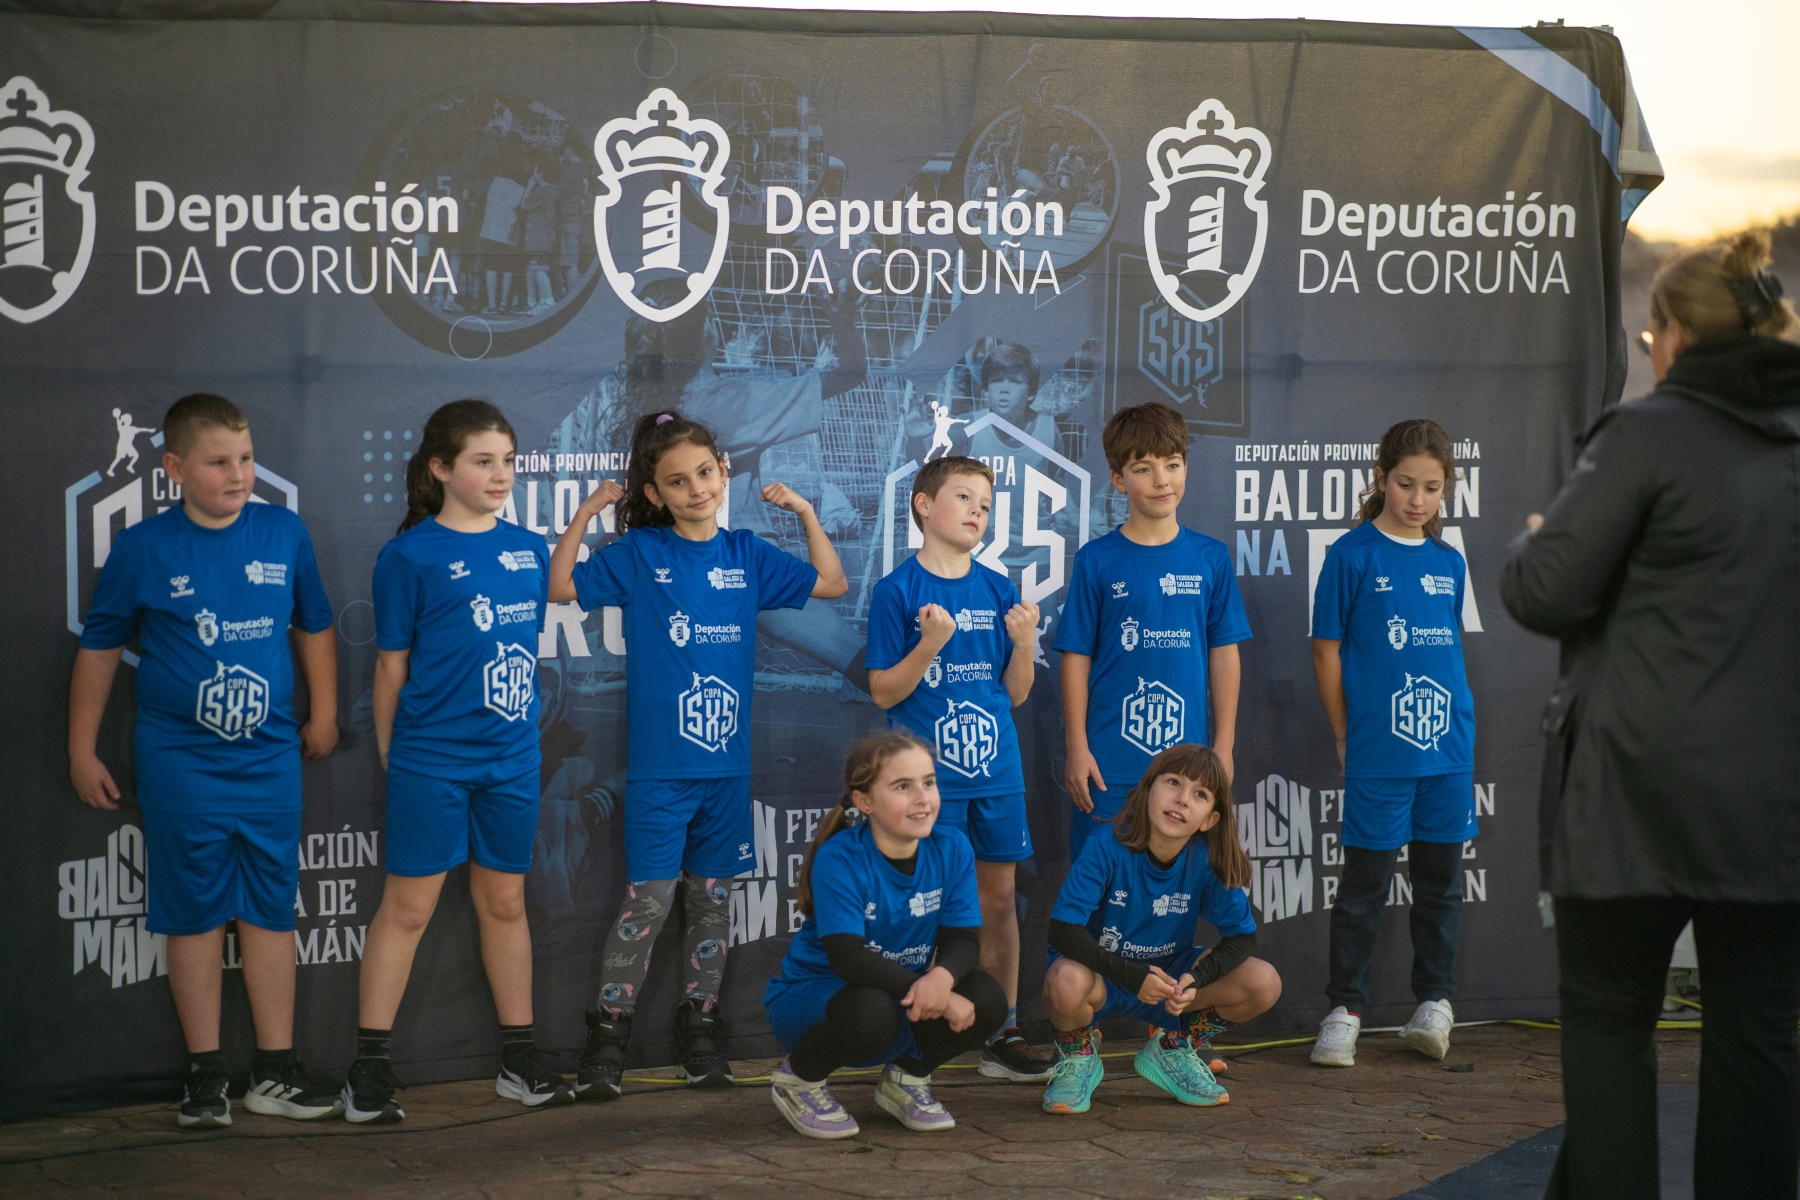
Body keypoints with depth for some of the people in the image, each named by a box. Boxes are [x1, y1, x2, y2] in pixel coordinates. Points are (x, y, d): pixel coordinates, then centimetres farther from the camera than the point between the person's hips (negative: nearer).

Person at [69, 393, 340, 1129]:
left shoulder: (285, 535, 0)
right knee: (195, 915, 4)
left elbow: (313, 627, 15)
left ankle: (275, 1073, 15)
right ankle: (205, 1075, 13)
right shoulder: (144, 549, -5)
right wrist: (82, 752, 4)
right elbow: (99, 650, 3)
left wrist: (323, 714, 17)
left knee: (271, 911, 7)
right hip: (180, 760, -2)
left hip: (269, 758, 2)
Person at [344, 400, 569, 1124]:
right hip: (432, 759, -5)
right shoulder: (411, 556, -7)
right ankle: (369, 1069, 3)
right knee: (408, 906, -2)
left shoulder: (527, 549, 7)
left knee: (505, 902, 13)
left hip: (512, 759, 5)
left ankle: (519, 1060, 21)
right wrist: (390, 755, 0)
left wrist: (523, 729, 13)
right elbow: (392, 664, -2)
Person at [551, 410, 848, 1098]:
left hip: (726, 765, 3)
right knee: (649, 899, -6)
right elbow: (561, 586, -4)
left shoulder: (746, 557, 7)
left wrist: (804, 513, 4)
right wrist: (587, 513, -11)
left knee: (711, 897, 9)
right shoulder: (639, 554, -1)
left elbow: (831, 584, 14)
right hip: (657, 765, -3)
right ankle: (608, 1035, 2)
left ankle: (699, 1027, 19)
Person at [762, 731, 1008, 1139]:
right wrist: (925, 991, -37)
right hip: (810, 995, -5)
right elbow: (847, 956, -30)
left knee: (986, 999, -21)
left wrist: (941, 978, -34)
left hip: (904, 995, 5)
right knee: (871, 1011, -38)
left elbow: (963, 940, -10)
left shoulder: (952, 849, -7)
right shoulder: (839, 860, -22)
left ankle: (906, 1078, 9)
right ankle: (798, 1079, -5)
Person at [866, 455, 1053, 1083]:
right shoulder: (898, 591, -5)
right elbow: (884, 692, -7)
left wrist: (1023, 642, -9)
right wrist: (931, 644, -20)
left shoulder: (998, 590, 8)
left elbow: (1015, 693, 10)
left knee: (999, 897, 8)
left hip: (996, 771, 4)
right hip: (930, 774, -4)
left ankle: (1004, 1034, 16)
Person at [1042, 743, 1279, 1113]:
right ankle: (1078, 1056, -2)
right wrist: (1131, 975, -33)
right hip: (1102, 973, -4)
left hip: (1167, 975, 4)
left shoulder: (1208, 861, -13)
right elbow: (1063, 930, -26)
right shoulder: (1108, 848, -23)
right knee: (1067, 983, -40)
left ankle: (1173, 1049, 11)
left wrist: (1197, 978, -25)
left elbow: (1242, 936, -6)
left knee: (1265, 984, -17)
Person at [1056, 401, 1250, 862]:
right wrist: (1077, 749, -3)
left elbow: (1224, 655, 8)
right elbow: (1076, 660, 0)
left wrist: (1223, 746, 5)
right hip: (1110, 763, -2)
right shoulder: (1097, 560, -1)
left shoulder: (1210, 558, 5)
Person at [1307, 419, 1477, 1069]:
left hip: (1449, 747, 5)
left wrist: (1457, 728, 11)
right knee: (1365, 882, 0)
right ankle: (1344, 1009, 7)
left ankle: (1434, 1000, 22)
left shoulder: (1450, 563, 9)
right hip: (1378, 753, -5)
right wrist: (1346, 737, -3)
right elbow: (1327, 652, -2)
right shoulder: (1352, 555, -5)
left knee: (1441, 879, 11)